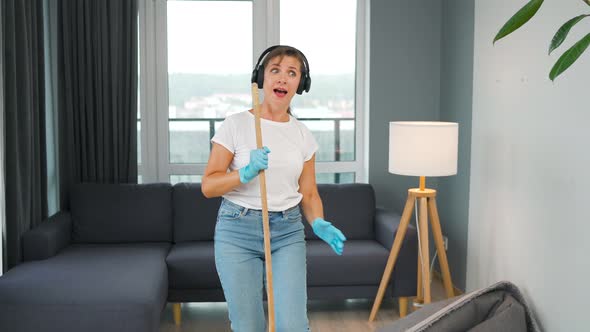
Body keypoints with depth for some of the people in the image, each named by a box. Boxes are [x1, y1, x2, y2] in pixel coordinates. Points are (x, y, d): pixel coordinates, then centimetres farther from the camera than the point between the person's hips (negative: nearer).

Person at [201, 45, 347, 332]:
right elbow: (208, 186, -6)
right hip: (238, 231, -2)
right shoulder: (235, 125, -6)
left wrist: (319, 224, -10)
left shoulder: (303, 136, 5)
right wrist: (246, 173, -23)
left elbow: (309, 193, 10)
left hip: (288, 233, 2)